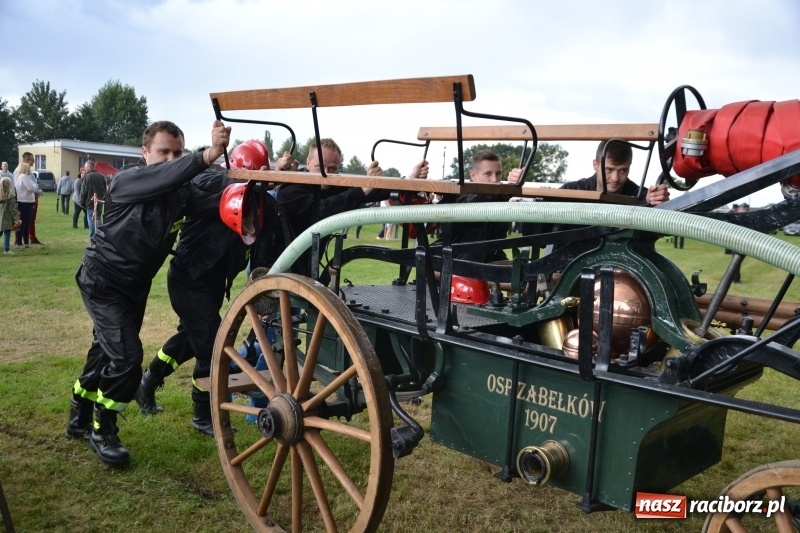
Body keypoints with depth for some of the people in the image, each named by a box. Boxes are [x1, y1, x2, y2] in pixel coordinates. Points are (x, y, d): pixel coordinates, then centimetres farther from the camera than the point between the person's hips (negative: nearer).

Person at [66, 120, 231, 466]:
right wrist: (209, 154, -56)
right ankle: (102, 431, 5)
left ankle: (80, 418, 38)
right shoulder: (127, 181, -22)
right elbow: (165, 176, -40)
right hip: (103, 280, -7)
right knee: (126, 356, -16)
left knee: (107, 352, 18)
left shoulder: (180, 192, -3)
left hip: (135, 283, 7)